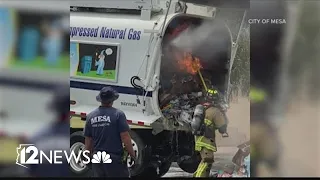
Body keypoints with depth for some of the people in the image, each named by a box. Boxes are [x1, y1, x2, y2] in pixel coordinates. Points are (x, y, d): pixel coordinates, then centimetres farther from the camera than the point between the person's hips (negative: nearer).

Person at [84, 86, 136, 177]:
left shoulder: (90, 116, 4)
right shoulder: (118, 114, -11)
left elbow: (88, 140, 9)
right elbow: (125, 137, -14)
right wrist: (132, 154, -2)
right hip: (115, 159, -5)